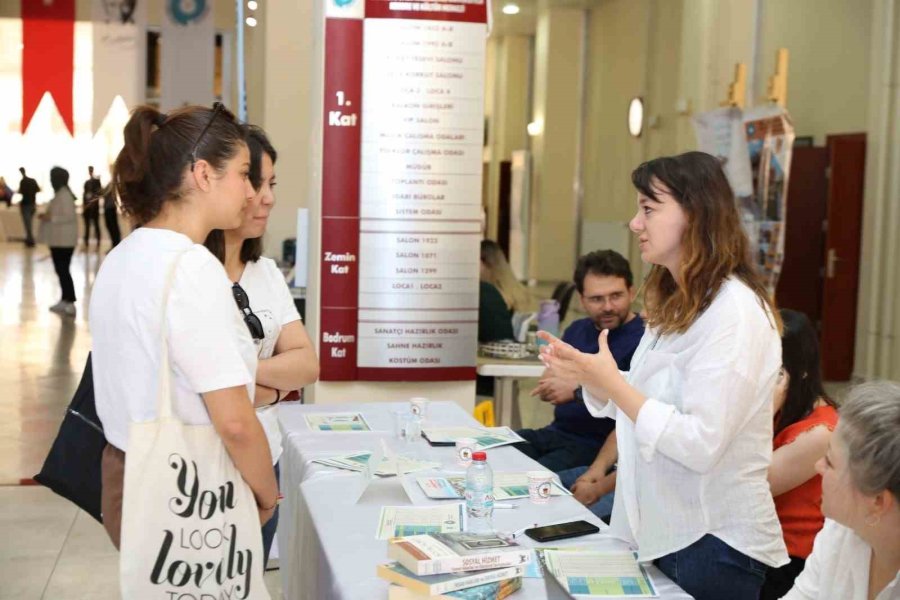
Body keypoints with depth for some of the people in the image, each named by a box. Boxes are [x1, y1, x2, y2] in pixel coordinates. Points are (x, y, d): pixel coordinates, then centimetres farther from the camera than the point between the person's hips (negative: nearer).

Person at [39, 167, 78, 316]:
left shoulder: (64, 194, -17)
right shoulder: (60, 193, 14)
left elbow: (69, 216, -23)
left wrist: (51, 218, -20)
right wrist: (48, 216, 9)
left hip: (64, 240, -10)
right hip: (59, 239, 10)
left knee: (63, 270, -9)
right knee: (61, 270, 14)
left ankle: (70, 303, -9)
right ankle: (65, 301, 22)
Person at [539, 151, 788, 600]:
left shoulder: (733, 311, -19)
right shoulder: (677, 304, 10)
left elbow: (701, 445, -26)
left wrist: (612, 382, -24)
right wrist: (587, 374, -4)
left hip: (713, 543, -8)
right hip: (658, 530, 9)